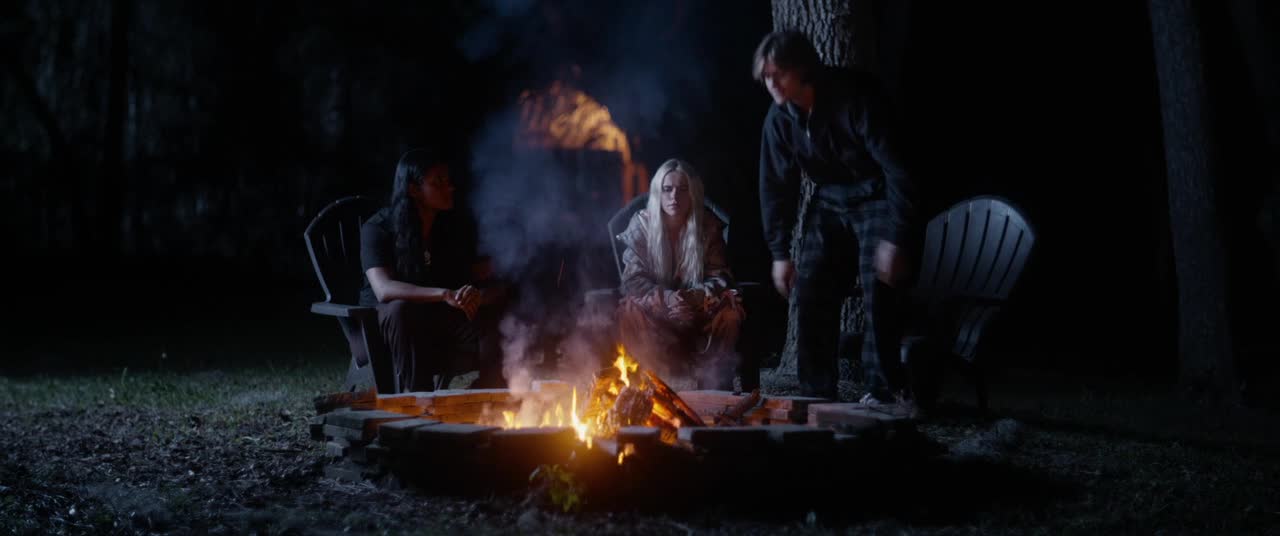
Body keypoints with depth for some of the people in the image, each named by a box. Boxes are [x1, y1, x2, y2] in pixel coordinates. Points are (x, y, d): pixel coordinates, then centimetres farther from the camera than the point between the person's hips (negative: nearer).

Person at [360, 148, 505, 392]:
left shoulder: (455, 229, 4)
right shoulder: (377, 229, -11)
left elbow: (493, 287, 0)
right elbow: (384, 290, -28)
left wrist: (477, 296, -25)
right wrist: (444, 295, -40)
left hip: (443, 321, 4)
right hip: (385, 324, -3)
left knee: (494, 332, -26)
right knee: (401, 309, -39)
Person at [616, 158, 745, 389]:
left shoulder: (708, 225, -3)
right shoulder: (641, 224, -5)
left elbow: (720, 276, -4)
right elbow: (633, 280, -10)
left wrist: (700, 294, -29)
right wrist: (665, 297, -30)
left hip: (698, 310, 1)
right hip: (656, 311, -1)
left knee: (729, 312, -30)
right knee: (630, 311, -32)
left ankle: (714, 384, -22)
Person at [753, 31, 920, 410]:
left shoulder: (855, 97, -26)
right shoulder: (779, 119, -8)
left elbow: (895, 166, -27)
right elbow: (776, 186, 2)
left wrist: (897, 239, -30)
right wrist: (780, 251, 0)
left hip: (877, 198, -6)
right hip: (830, 204, 6)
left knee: (879, 290, -17)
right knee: (811, 291, -2)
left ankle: (884, 392, -8)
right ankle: (817, 393, 7)